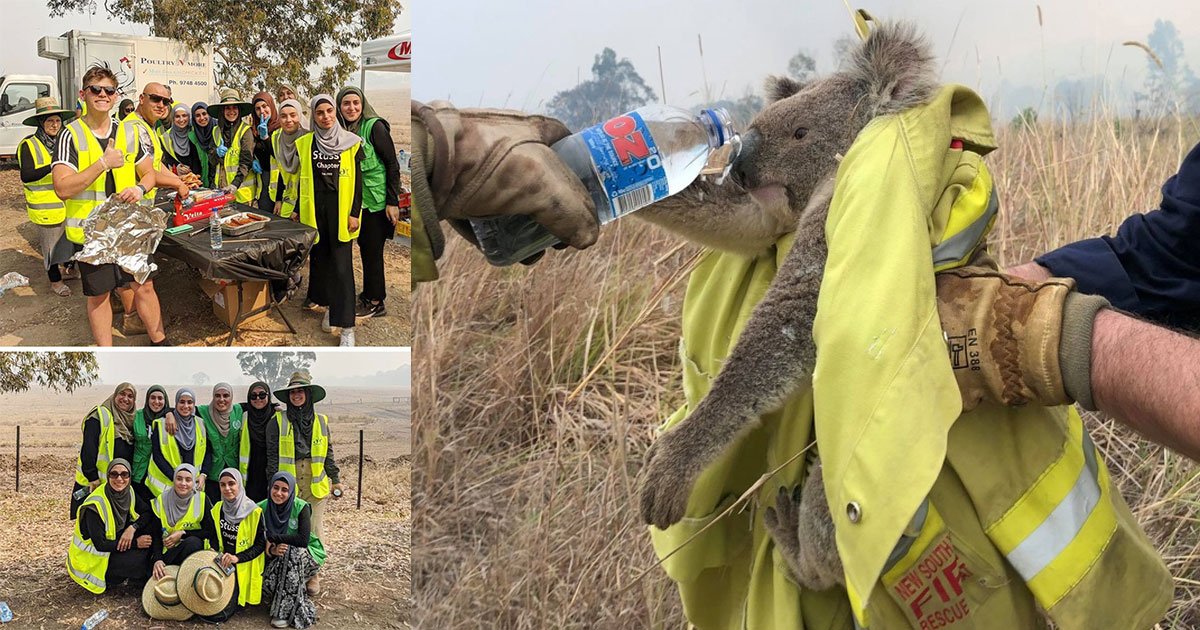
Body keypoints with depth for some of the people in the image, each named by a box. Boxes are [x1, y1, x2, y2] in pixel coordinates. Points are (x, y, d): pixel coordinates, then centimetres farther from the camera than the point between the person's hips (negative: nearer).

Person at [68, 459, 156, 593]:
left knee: (152, 523, -10)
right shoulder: (95, 505, -27)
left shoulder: (128, 493, -6)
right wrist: (135, 543, -24)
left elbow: (148, 512, -3)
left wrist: (132, 528, -22)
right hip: (93, 559, -7)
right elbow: (100, 545, -26)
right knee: (142, 557, -27)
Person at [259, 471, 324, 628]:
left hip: (305, 555, -2)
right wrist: (272, 550, -27)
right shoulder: (262, 508, -7)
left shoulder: (301, 507, -17)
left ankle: (285, 611, -27)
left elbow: (303, 540, -27)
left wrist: (273, 538, -23)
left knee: (292, 552, -37)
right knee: (267, 583, -28)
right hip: (276, 560, 3)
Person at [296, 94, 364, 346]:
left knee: (342, 265, -7)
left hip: (340, 210, -3)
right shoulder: (305, 144, 6)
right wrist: (297, 211, 9)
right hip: (315, 209, 3)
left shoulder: (351, 143, -1)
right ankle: (329, 306, 24)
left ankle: (346, 326, -7)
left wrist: (354, 213, -7)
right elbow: (303, 180, 11)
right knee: (320, 258, 8)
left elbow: (357, 181, -1)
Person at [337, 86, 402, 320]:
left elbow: (393, 165, -13)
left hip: (377, 201, -6)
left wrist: (393, 202, -16)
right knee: (364, 249, 13)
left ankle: (376, 302, 9)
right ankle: (369, 294, 24)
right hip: (357, 201, 6)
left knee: (372, 251, -1)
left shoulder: (375, 127, -13)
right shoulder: (342, 131, 6)